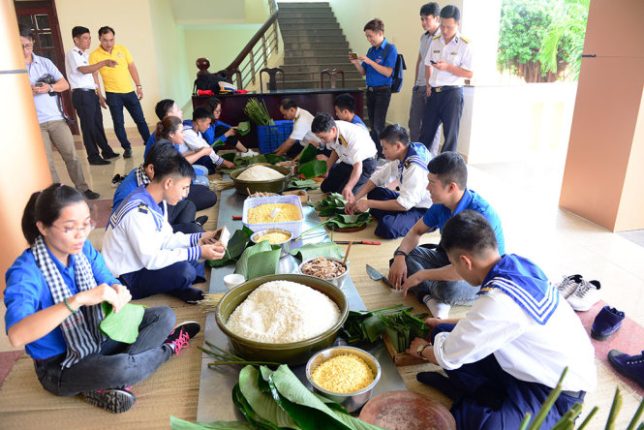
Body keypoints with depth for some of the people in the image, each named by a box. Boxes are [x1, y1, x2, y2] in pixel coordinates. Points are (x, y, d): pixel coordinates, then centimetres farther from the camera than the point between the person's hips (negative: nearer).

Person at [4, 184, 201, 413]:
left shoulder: (84, 249, -8)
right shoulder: (25, 272, -26)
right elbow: (16, 335, -41)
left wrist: (118, 291, -26)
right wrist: (78, 299, -48)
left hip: (97, 339, 7)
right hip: (60, 367, -7)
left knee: (164, 316, -3)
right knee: (120, 368, -36)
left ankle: (108, 383, -15)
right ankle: (168, 348, -2)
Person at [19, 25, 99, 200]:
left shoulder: (44, 62, 7)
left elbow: (65, 84, 6)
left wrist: (49, 87, -12)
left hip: (56, 119, 2)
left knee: (72, 155, 5)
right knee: (47, 163, 0)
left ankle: (83, 189, 17)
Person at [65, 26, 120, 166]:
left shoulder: (85, 55, 19)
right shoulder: (72, 54, -8)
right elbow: (84, 70, -23)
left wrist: (98, 93, 16)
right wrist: (104, 62, -31)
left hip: (90, 93, 8)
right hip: (81, 94, -8)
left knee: (98, 124, 13)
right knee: (89, 126, -4)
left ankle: (107, 151, 21)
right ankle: (94, 157, 1)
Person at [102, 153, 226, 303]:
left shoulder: (154, 201, -2)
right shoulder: (138, 212, -29)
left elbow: (165, 239, 5)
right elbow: (151, 260, -29)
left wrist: (197, 239, -6)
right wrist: (197, 253, -29)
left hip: (143, 263, 9)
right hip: (126, 279, -9)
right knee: (184, 271, -30)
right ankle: (176, 289, 1)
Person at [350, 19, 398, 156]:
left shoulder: (390, 49, -7)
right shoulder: (371, 50, 12)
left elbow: (388, 72, -17)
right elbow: (363, 72, 15)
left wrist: (369, 61, -20)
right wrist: (356, 63, -4)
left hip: (383, 91, -7)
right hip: (370, 90, 7)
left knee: (378, 126, -9)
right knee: (373, 125, 11)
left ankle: (382, 155, -3)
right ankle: (374, 152, 20)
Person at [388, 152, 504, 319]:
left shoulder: (480, 215, -33)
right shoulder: (441, 204, -10)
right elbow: (416, 231, 3)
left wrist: (421, 276, -32)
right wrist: (400, 257, -18)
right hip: (451, 261, 7)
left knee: (449, 288, -38)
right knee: (403, 255, -7)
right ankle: (430, 298, -22)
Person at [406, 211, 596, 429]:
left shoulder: (498, 300, -33)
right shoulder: (517, 264, -8)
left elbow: (448, 357, -17)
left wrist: (422, 349, 5)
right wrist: (444, 324, 21)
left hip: (557, 391, -9)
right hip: (542, 365, 9)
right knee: (445, 334, 1)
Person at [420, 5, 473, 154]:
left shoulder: (465, 45, -7)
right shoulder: (435, 41, 9)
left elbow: (469, 74, -10)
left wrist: (447, 67, -19)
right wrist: (428, 85, 6)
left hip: (452, 93, -5)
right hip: (434, 92, 5)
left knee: (450, 134, 3)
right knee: (426, 130, 9)